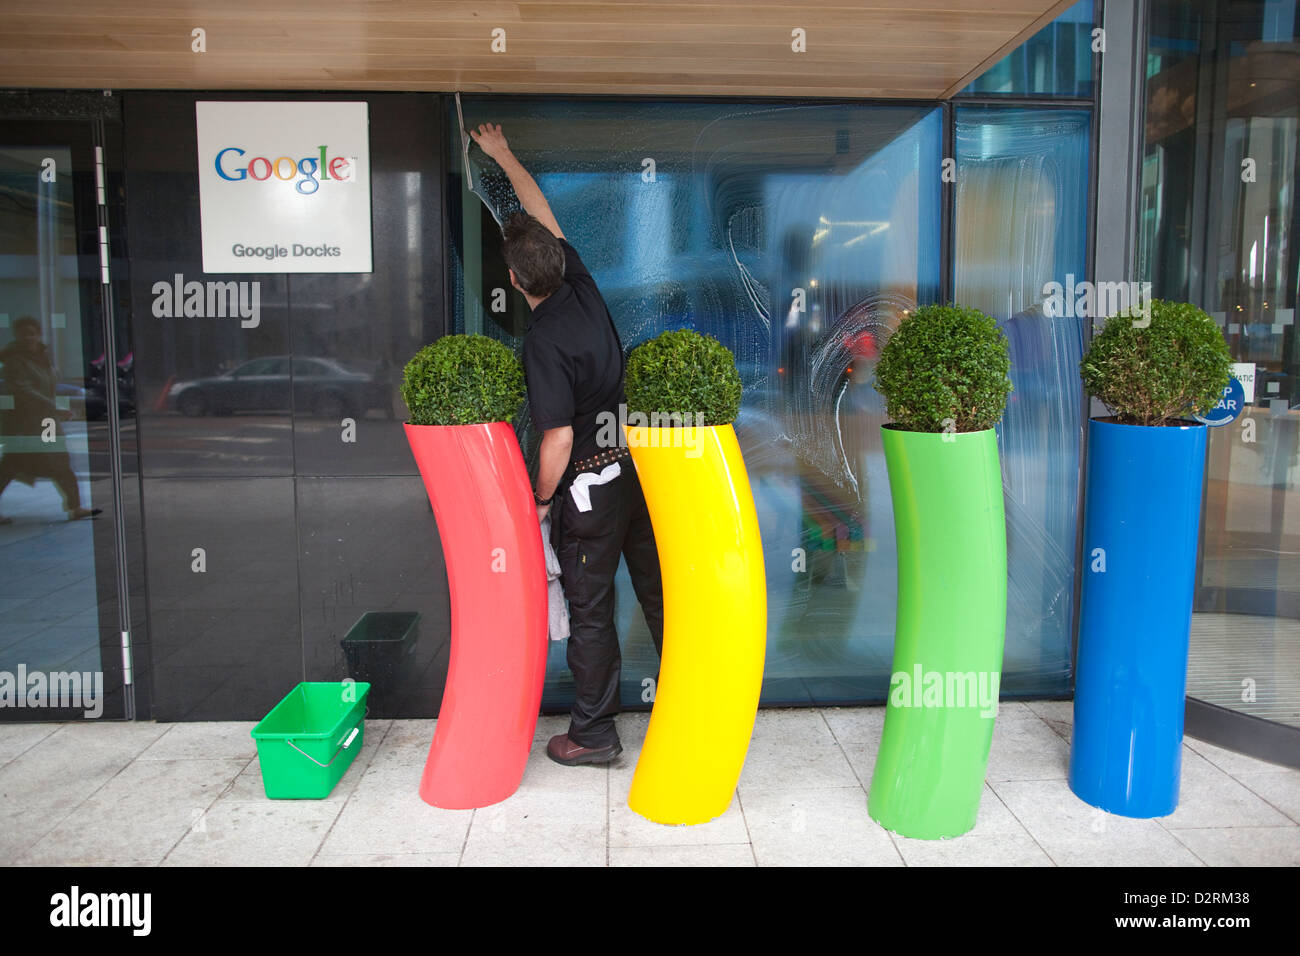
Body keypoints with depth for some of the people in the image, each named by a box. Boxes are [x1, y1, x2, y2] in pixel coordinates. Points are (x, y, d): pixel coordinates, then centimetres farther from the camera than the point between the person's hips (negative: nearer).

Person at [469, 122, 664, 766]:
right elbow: (543, 214, 15)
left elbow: (559, 439, -22)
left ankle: (593, 733, 20)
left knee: (590, 611, 6)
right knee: (659, 592, 16)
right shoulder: (582, 286, -1)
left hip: (589, 485, -7)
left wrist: (540, 501, -6)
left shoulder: (544, 341, -21)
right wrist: (502, 155, 28)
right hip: (638, 465, 7)